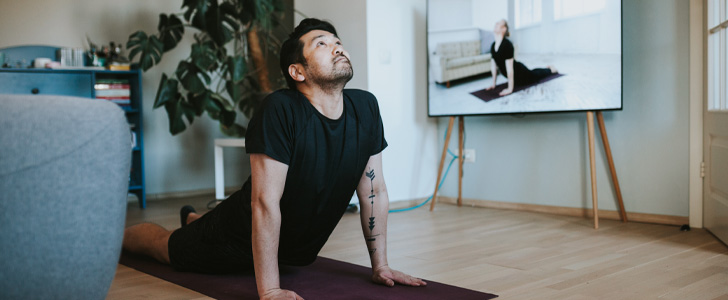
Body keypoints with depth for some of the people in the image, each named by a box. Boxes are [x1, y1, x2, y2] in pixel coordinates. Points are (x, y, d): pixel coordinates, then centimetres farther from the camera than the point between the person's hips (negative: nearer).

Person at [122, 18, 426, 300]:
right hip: (242, 236, -5)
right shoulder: (280, 110, -32)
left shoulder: (365, 107, -15)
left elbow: (375, 191, -8)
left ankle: (194, 219, 63)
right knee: (166, 246, 17)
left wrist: (380, 266, -6)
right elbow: (266, 202, -33)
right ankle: (117, 234, 49)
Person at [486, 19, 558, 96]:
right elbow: (493, 65, -4)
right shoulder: (493, 46, -13)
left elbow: (509, 68, -36)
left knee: (535, 75, 26)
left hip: (519, 72, -6)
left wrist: (510, 89, -35)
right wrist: (493, 84, 0)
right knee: (532, 74, 34)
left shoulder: (507, 45, -35)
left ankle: (550, 69, 53)